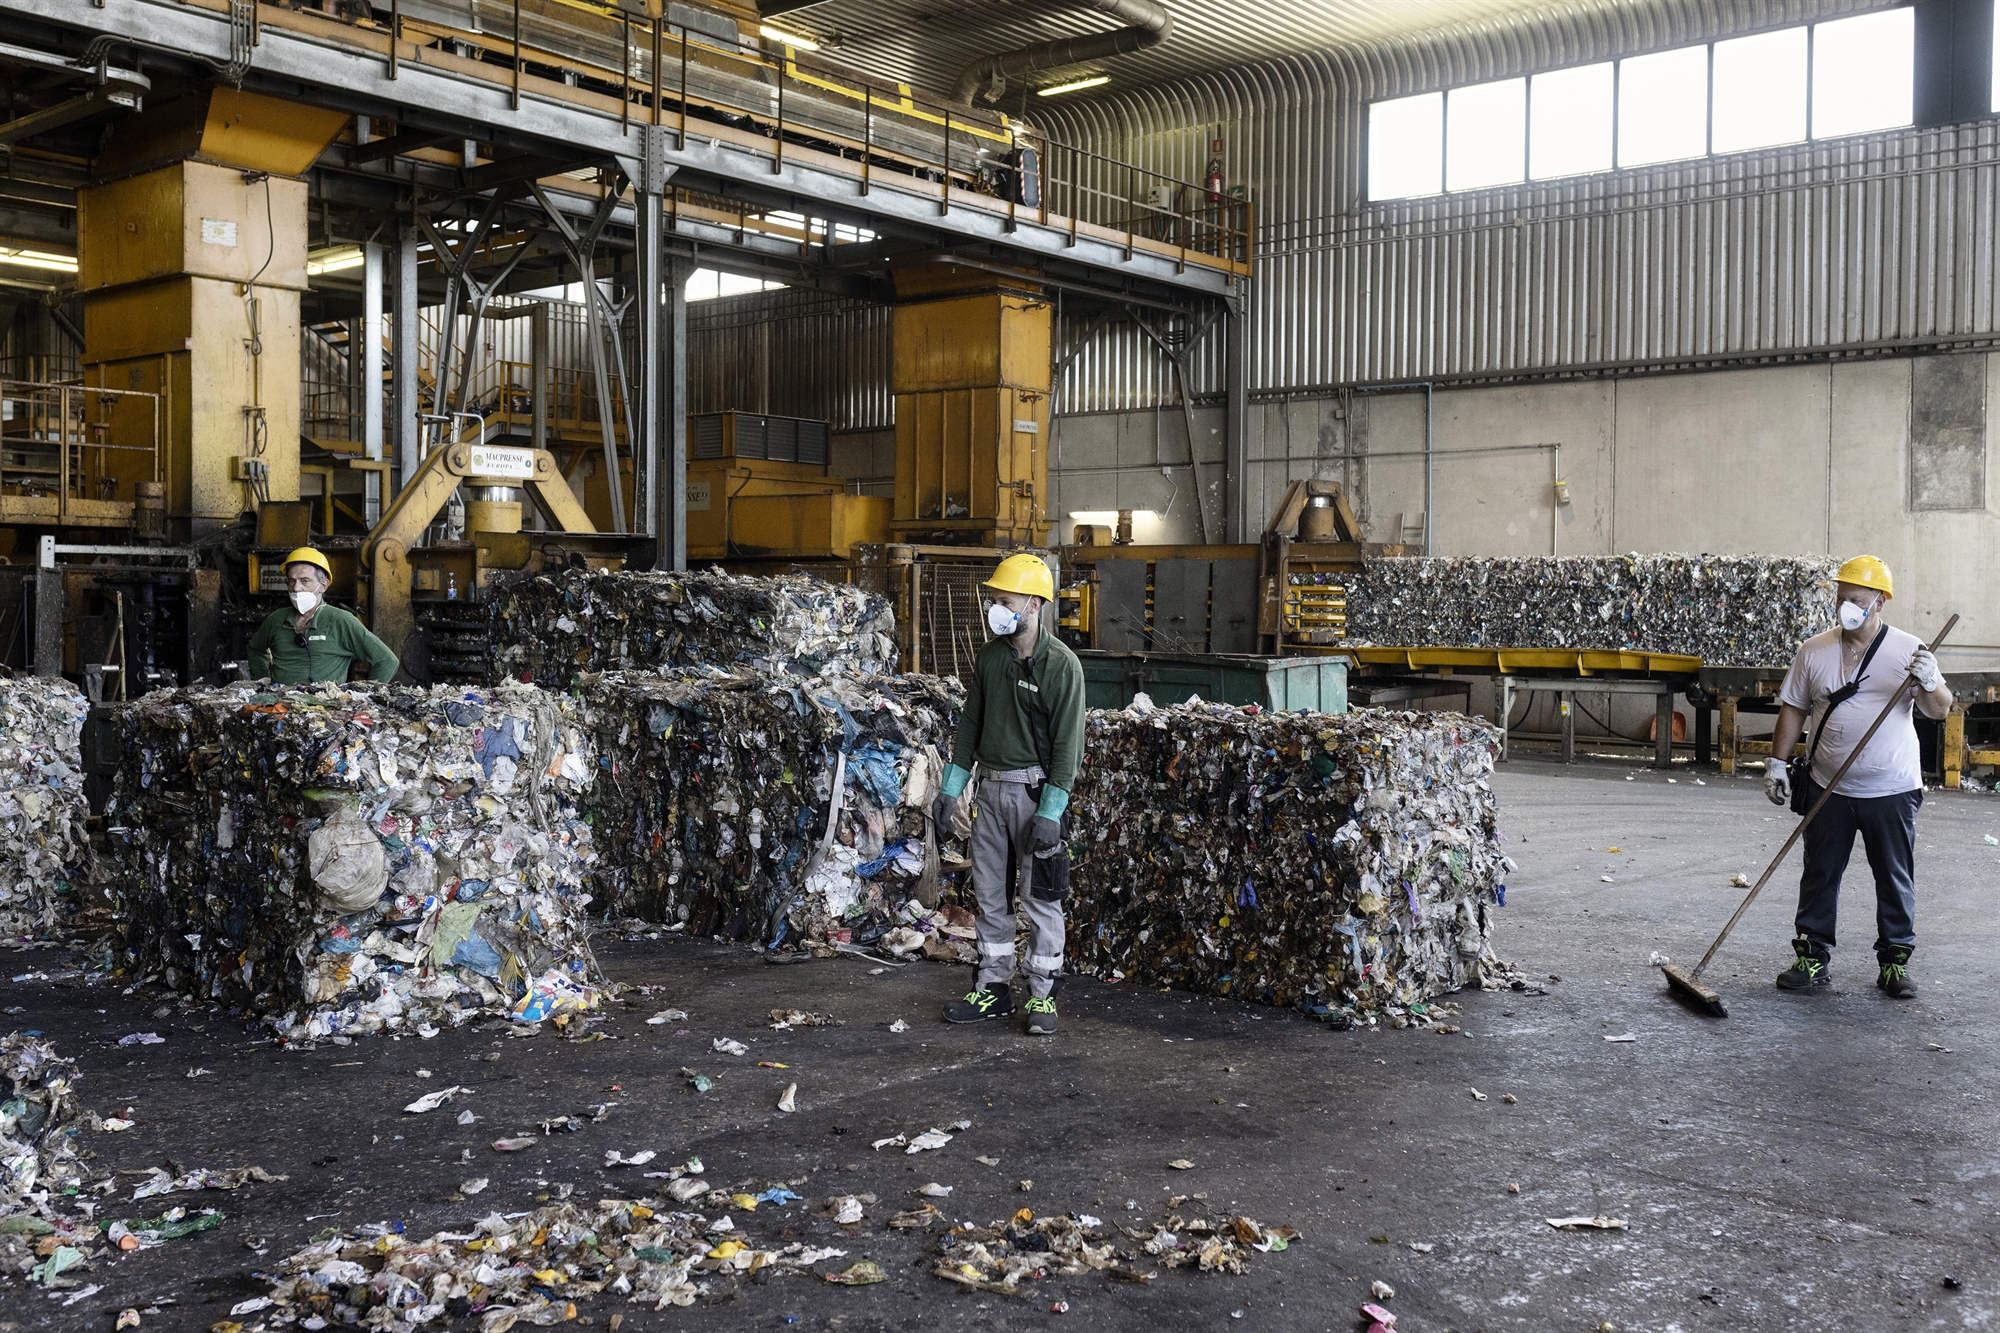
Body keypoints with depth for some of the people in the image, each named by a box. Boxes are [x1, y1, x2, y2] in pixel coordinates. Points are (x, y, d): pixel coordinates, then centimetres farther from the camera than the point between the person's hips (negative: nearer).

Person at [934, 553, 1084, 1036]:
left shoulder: (1061, 664, -12)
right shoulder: (990, 657, 8)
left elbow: (1067, 743, -15)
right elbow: (971, 723, 15)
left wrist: (1050, 811, -19)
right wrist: (951, 787, 11)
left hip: (1035, 789, -6)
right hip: (991, 787, 7)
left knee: (1040, 897, 0)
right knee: (989, 893, 11)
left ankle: (1042, 996, 10)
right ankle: (995, 988, 21)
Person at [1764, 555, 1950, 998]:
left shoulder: (1908, 649, -3)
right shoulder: (1814, 651, 3)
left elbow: (1939, 710, -9)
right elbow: (1793, 709, 8)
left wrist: (1929, 682, -30)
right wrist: (1777, 763, 4)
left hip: (1892, 791, -2)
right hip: (1829, 790, 2)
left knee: (1896, 880, 7)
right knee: (1820, 876, 6)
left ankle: (1895, 962, 19)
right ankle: (1812, 958, 15)